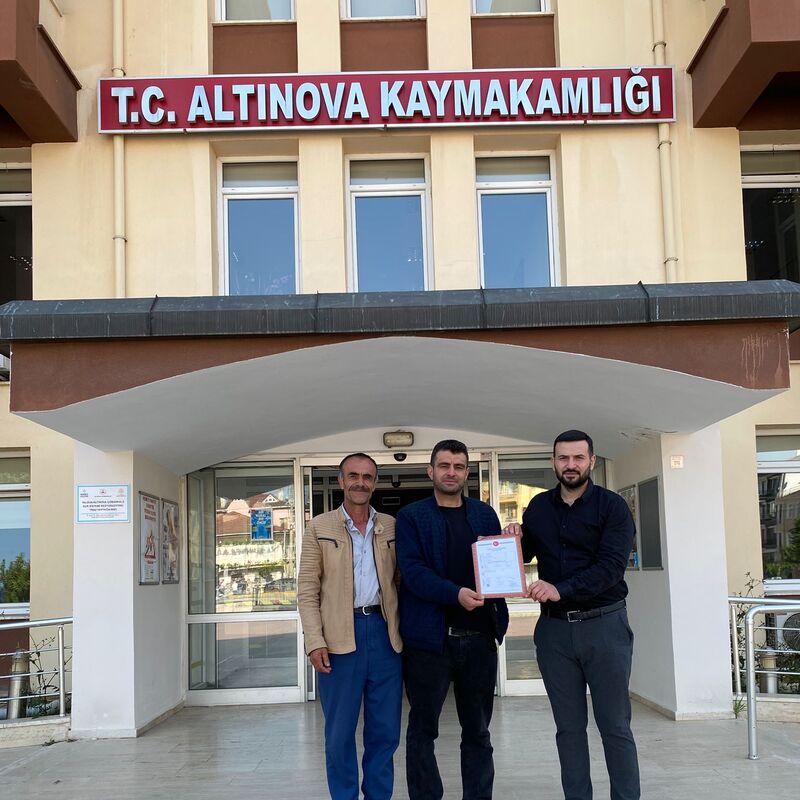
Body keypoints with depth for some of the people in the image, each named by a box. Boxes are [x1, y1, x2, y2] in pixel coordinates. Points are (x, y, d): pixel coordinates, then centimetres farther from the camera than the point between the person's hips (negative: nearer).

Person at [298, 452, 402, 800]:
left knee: (385, 730, 8)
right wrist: (315, 641, -9)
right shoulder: (319, 527, 3)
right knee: (340, 732, 4)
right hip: (339, 635, -2)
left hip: (385, 633, 2)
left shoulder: (391, 527, 10)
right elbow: (307, 589, -1)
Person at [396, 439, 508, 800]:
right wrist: (456, 594, -26)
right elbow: (412, 571, -12)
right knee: (423, 730, 7)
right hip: (429, 636, -3)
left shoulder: (484, 514, 12)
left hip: (480, 637, 3)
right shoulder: (411, 517, 0)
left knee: (478, 730, 12)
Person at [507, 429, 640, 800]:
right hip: (554, 627, 4)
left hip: (603, 624, -4)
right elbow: (523, 557, 20)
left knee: (615, 726, 1)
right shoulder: (538, 507, 10)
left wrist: (561, 589, -26)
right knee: (568, 727, 9)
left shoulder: (612, 506, -4)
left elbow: (611, 566, -15)